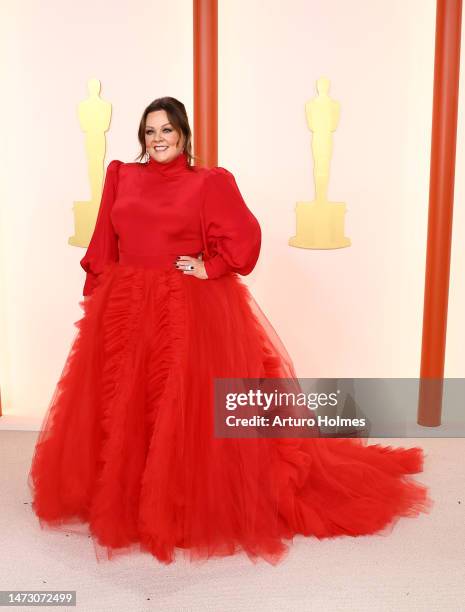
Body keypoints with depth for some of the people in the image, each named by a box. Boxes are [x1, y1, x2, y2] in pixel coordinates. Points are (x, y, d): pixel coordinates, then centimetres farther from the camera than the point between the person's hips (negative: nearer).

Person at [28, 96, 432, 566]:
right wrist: (96, 295, 5)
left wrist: (210, 268, -8)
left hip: (188, 310, -4)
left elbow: (244, 238, -6)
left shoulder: (209, 182, 1)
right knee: (122, 410, 9)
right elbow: (103, 244, 11)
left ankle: (188, 507, 16)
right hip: (124, 308, 4)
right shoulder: (121, 176, 13)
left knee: (186, 410, -1)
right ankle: (121, 501, 28)